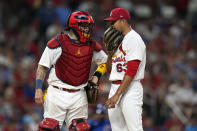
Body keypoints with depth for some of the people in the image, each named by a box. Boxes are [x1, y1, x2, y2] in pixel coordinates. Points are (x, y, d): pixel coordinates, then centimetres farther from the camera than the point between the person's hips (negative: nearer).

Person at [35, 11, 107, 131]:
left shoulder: (92, 46, 6)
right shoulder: (58, 43, -7)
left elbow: (105, 62, 23)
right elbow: (42, 67, -3)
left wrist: (96, 76, 6)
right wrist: (38, 89, -10)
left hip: (79, 96, 4)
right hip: (57, 93, -4)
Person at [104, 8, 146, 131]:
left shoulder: (134, 39, -9)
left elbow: (131, 72, -17)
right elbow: (110, 69, 21)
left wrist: (117, 95, -21)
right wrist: (110, 52, 4)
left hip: (130, 88, -9)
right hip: (115, 87, 9)